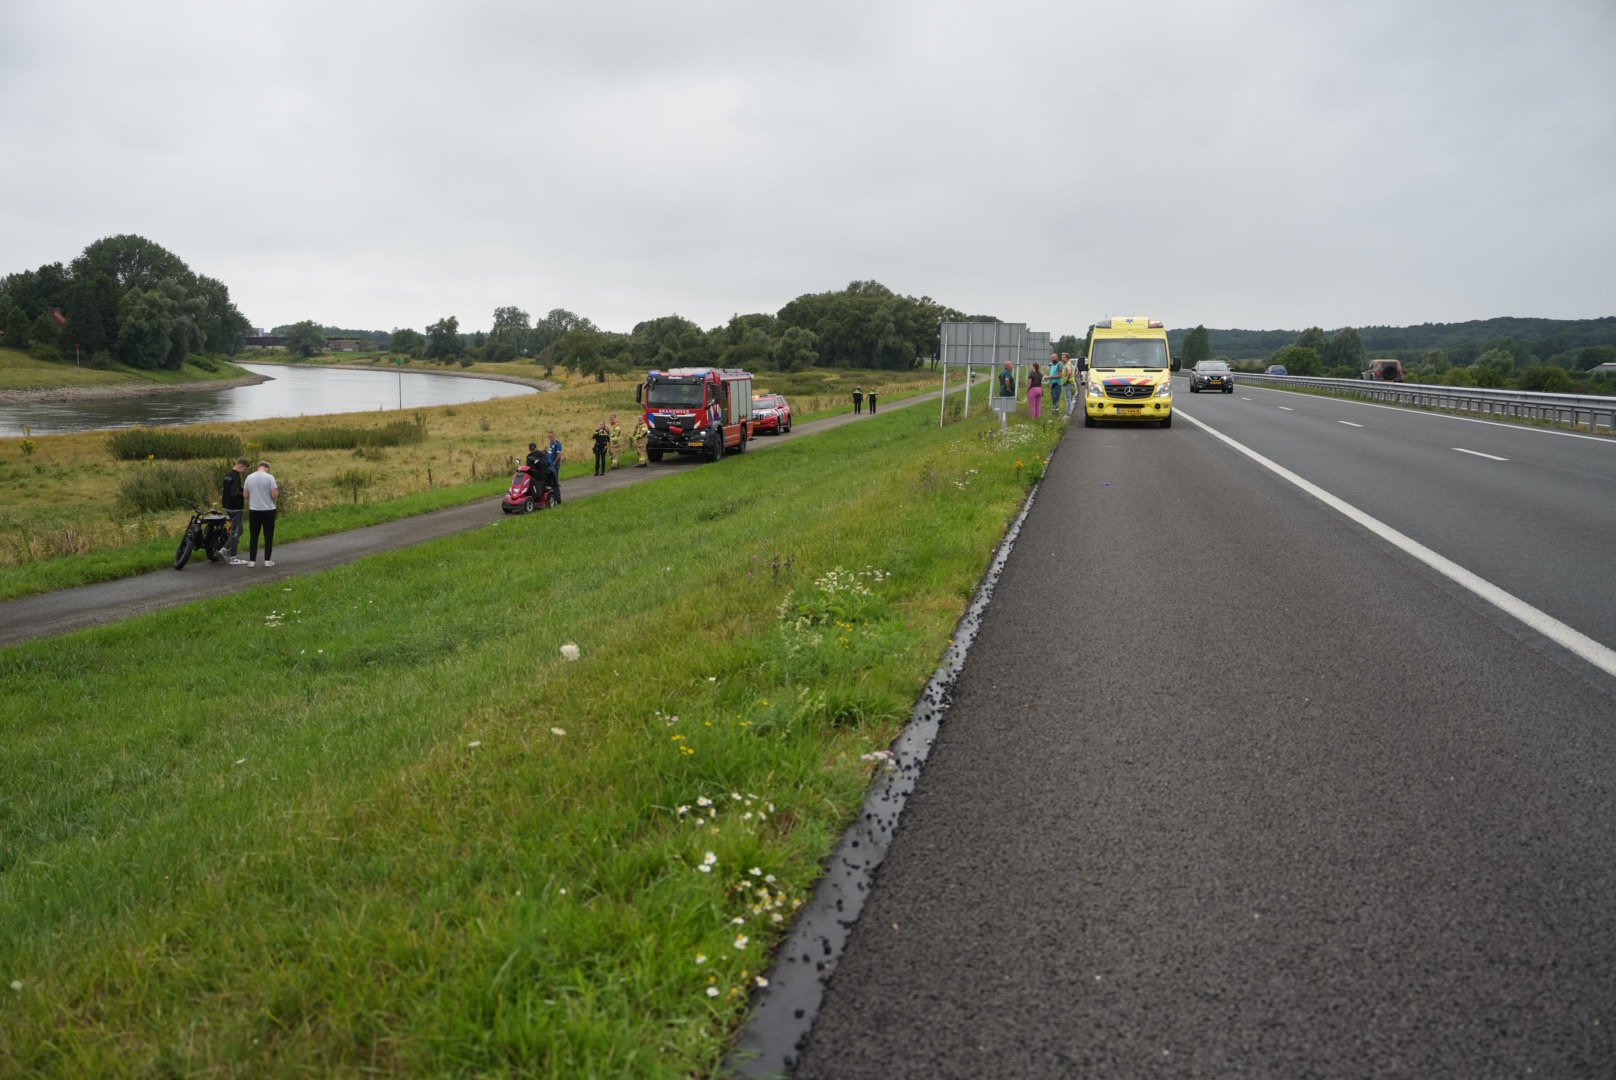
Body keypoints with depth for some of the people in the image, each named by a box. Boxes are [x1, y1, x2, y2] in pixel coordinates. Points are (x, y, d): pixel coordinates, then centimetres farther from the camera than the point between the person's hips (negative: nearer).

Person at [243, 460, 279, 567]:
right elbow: (274, 495, -14)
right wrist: (277, 494, 8)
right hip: (268, 510, -3)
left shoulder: (249, 478, 2)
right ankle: (268, 560, 6)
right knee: (268, 536, 5)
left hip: (254, 510, 3)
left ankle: (252, 560, 9)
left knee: (253, 536, 9)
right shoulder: (269, 477, -10)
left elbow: (246, 495, 7)